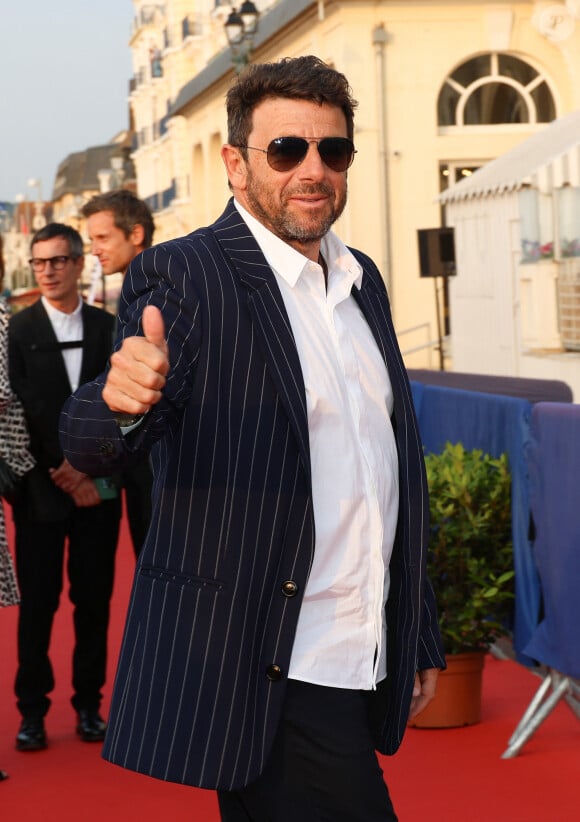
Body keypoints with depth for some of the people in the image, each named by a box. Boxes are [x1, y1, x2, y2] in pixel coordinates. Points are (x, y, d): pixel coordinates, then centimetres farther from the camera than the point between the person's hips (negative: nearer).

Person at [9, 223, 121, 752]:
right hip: (42, 487, -2)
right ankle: (32, 711, 8)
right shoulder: (19, 331, 1)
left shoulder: (108, 328, 8)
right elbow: (24, 411, -5)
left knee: (94, 598, 5)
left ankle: (89, 704, 15)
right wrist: (65, 470, -11)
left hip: (98, 485, 2)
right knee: (38, 602, 0)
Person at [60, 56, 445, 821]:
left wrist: (420, 635, 20)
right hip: (270, 673, -7)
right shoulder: (184, 276, -8)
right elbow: (90, 443, -19)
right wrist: (124, 401, -43)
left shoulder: (363, 280, 14)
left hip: (364, 669, 7)